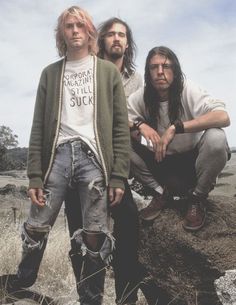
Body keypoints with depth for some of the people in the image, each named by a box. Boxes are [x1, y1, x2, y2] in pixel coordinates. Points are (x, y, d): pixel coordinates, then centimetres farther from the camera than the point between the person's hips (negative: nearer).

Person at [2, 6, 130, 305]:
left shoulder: (108, 71, 12)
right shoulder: (50, 73, 15)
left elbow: (121, 127, 5)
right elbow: (38, 127, 9)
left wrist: (118, 175, -4)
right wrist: (34, 175, 0)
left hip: (93, 155, -1)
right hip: (58, 154, 1)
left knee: (95, 235, -1)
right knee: (36, 228, 2)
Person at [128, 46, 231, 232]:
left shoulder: (188, 91, -19)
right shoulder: (140, 98, -7)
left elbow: (223, 117, -34)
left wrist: (175, 127, -39)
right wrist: (139, 125, -29)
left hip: (194, 160, -2)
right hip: (163, 162, 3)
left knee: (216, 137, -34)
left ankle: (197, 199, -8)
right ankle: (161, 193, 1)